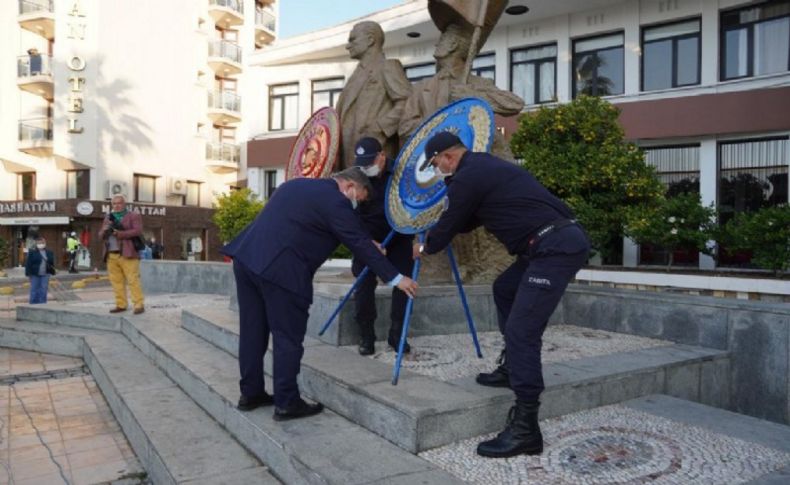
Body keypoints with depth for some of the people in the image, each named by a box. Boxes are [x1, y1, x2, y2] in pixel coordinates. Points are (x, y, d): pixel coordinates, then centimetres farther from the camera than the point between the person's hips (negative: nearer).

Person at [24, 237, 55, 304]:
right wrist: (28, 273, -10)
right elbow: (28, 263, -4)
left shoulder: (49, 253, 9)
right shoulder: (32, 252, -2)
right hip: (35, 274, -2)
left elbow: (52, 263, 13)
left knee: (44, 289, 4)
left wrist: (52, 272, 6)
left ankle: (42, 303, 11)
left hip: (45, 274, 3)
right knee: (34, 289, 3)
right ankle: (33, 304, 10)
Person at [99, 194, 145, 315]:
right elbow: (101, 235, 18)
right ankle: (121, 305, 12)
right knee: (116, 281, 5)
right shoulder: (108, 218, 21)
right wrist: (105, 230, -5)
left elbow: (138, 231, -11)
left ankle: (139, 305, -7)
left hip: (127, 255, -6)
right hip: (111, 255, 6)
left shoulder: (134, 216, 3)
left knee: (133, 280, -9)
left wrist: (120, 234, -16)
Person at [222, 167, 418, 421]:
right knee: (288, 336, 2)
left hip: (246, 256, 9)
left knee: (253, 330, 16)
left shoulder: (298, 185, 22)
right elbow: (361, 243, -5)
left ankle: (250, 393, 27)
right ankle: (286, 403, 10)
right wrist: (396, 278, 1)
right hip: (278, 268, -9)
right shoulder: (335, 200, -5)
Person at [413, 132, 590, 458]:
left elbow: (451, 223, 5)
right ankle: (513, 369, 34)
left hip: (556, 247, -11)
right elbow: (465, 220, 34)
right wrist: (437, 236, 43)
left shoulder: (466, 177, -8)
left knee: (521, 331, -12)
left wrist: (426, 248, 24)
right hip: (558, 241, 11)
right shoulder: (484, 167, 23)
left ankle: (525, 429, -8)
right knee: (505, 289, 26)